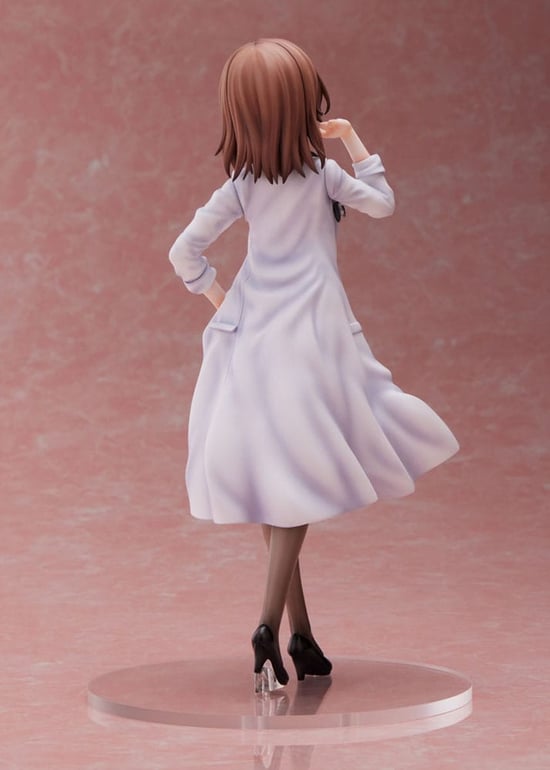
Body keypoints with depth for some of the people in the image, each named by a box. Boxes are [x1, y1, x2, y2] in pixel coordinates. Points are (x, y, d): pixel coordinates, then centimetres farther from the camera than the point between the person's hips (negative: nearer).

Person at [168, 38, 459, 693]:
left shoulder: (242, 182, 4)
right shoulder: (322, 172, -5)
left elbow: (184, 252, 0)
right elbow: (382, 203, 8)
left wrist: (218, 298, 11)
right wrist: (352, 141, 11)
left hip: (252, 336, 4)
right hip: (311, 336, -4)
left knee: (279, 486, 9)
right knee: (300, 485, -5)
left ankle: (301, 636, 15)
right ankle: (269, 625, -20)